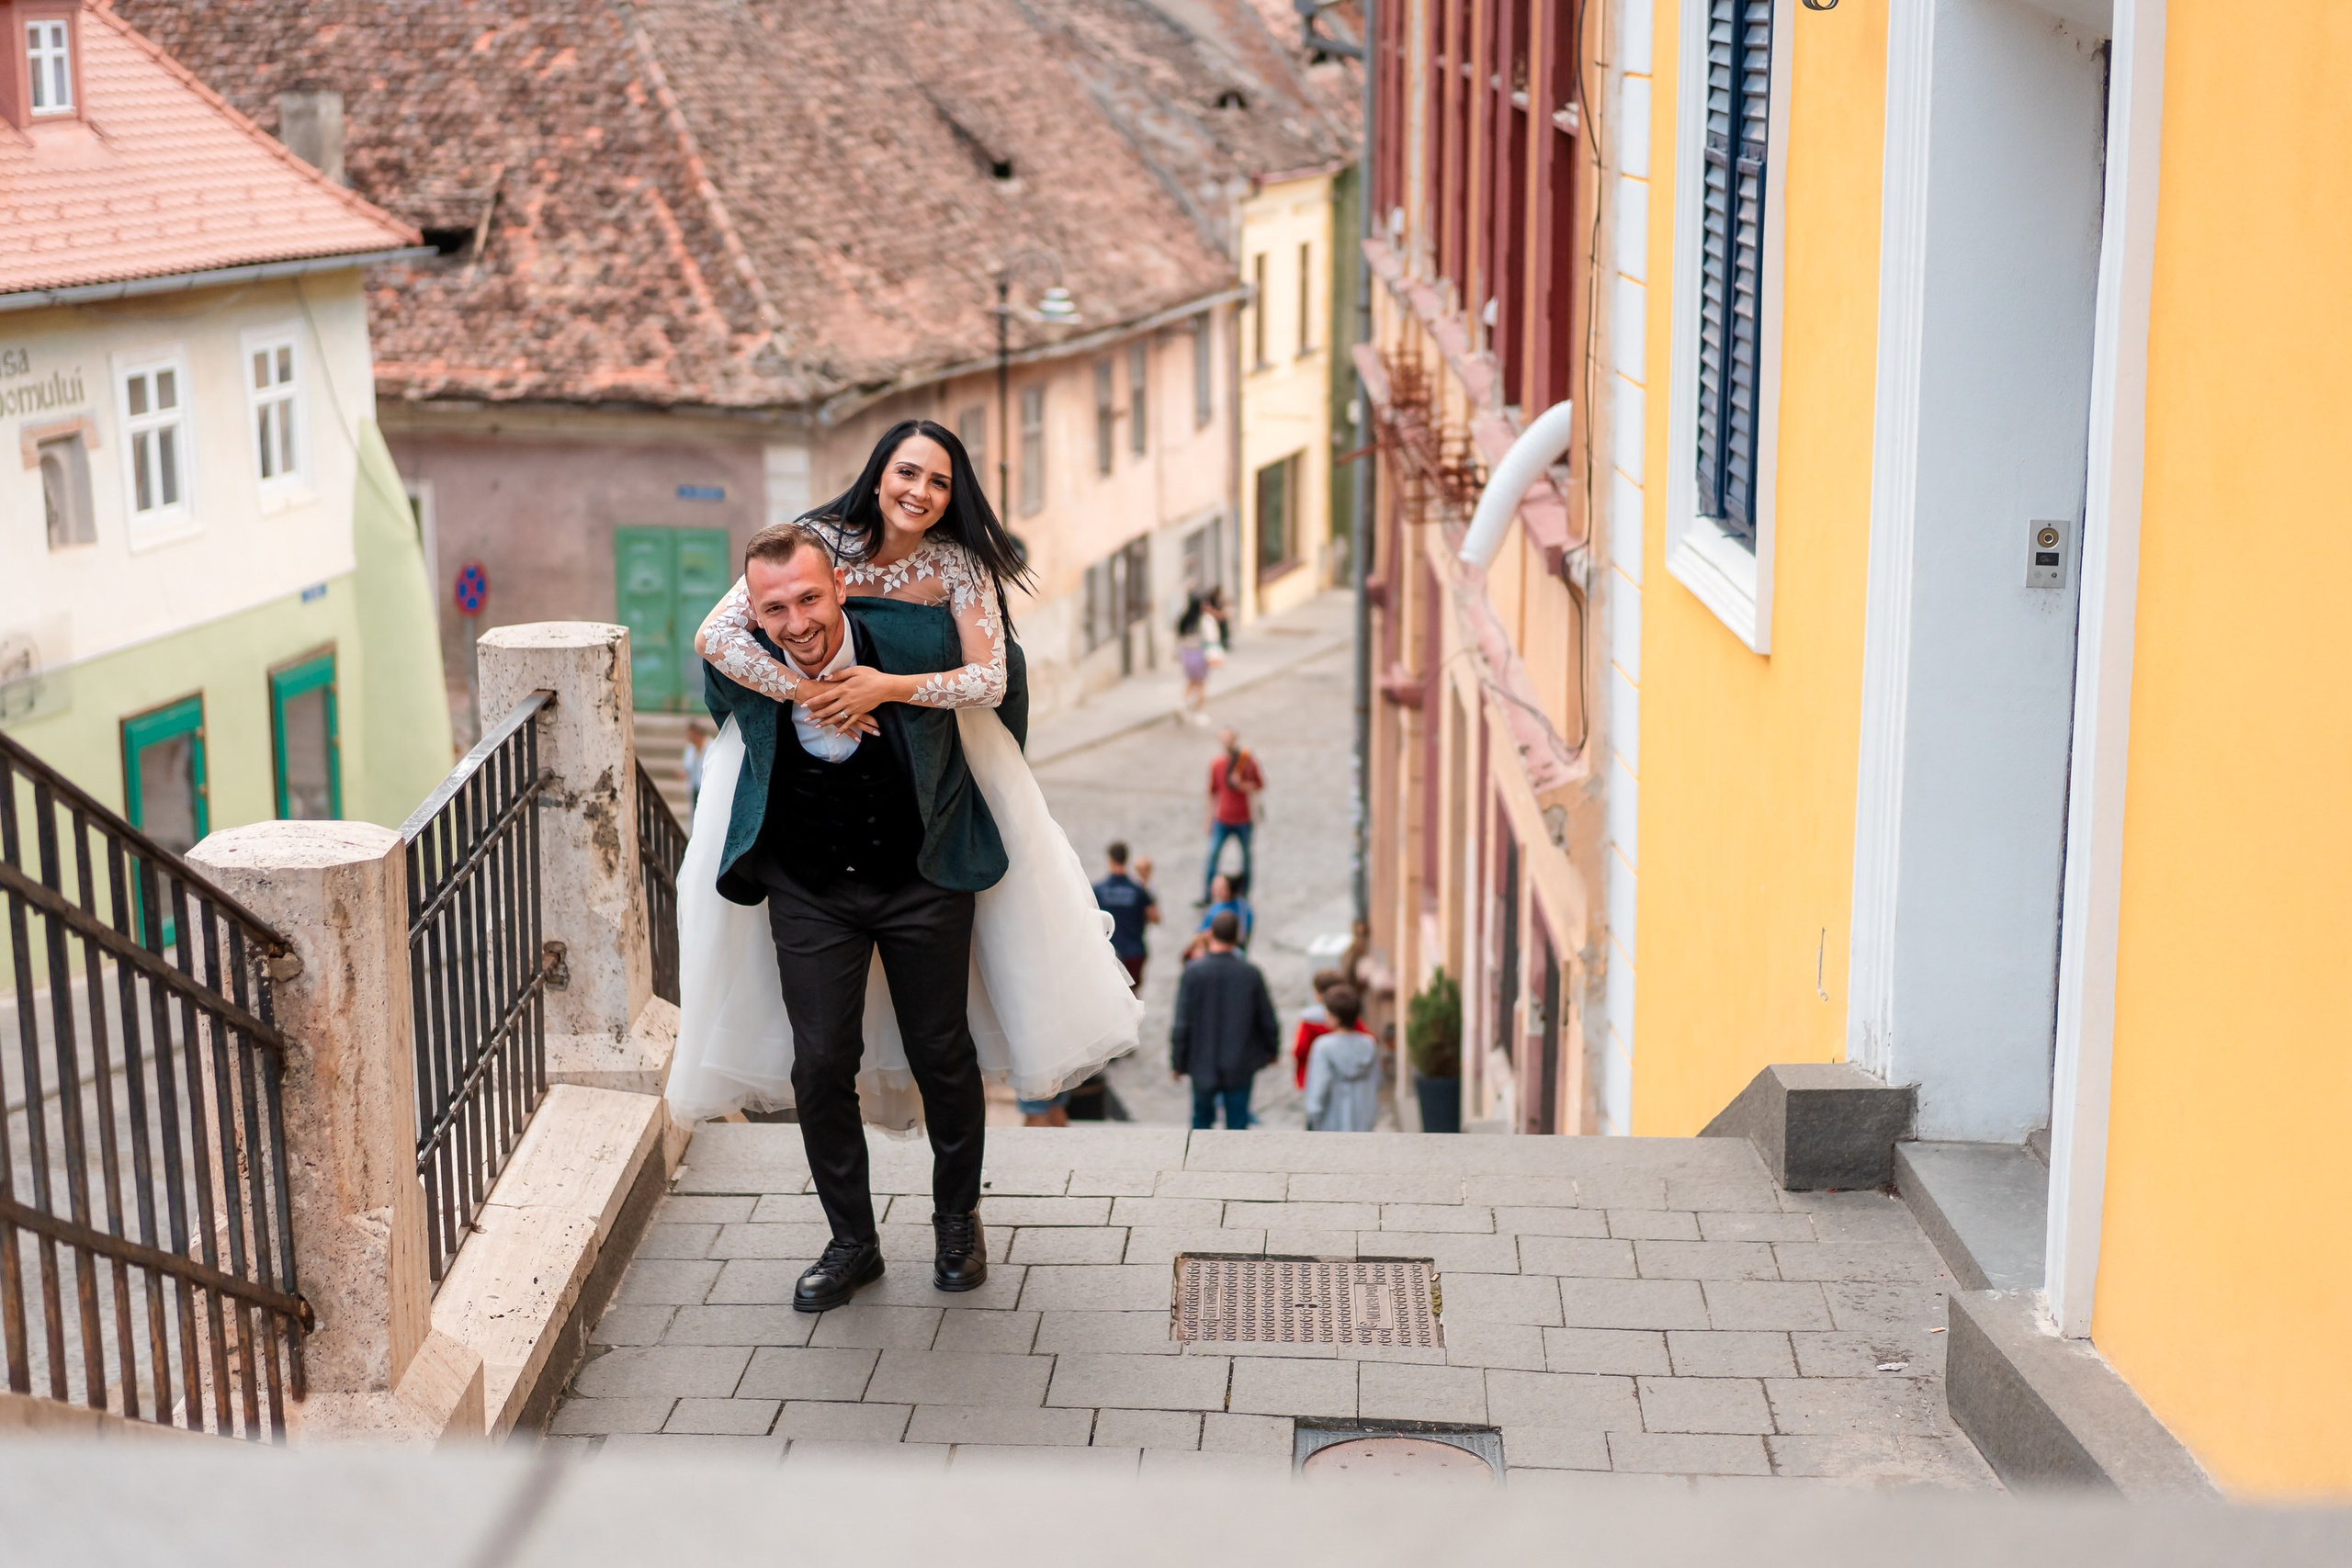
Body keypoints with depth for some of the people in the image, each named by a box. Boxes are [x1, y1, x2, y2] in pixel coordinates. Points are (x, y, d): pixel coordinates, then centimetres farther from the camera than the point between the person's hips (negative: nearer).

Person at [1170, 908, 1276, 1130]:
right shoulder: (1250, 973, -11)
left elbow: (1182, 1022, -12)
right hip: (1240, 1066, 0)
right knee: (1238, 1122, 7)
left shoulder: (1193, 972, -15)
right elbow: (1266, 1018, -1)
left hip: (1203, 1064, 0)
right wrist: (1273, 1049, 18)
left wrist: (1177, 1062, 0)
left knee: (1202, 1120, 18)